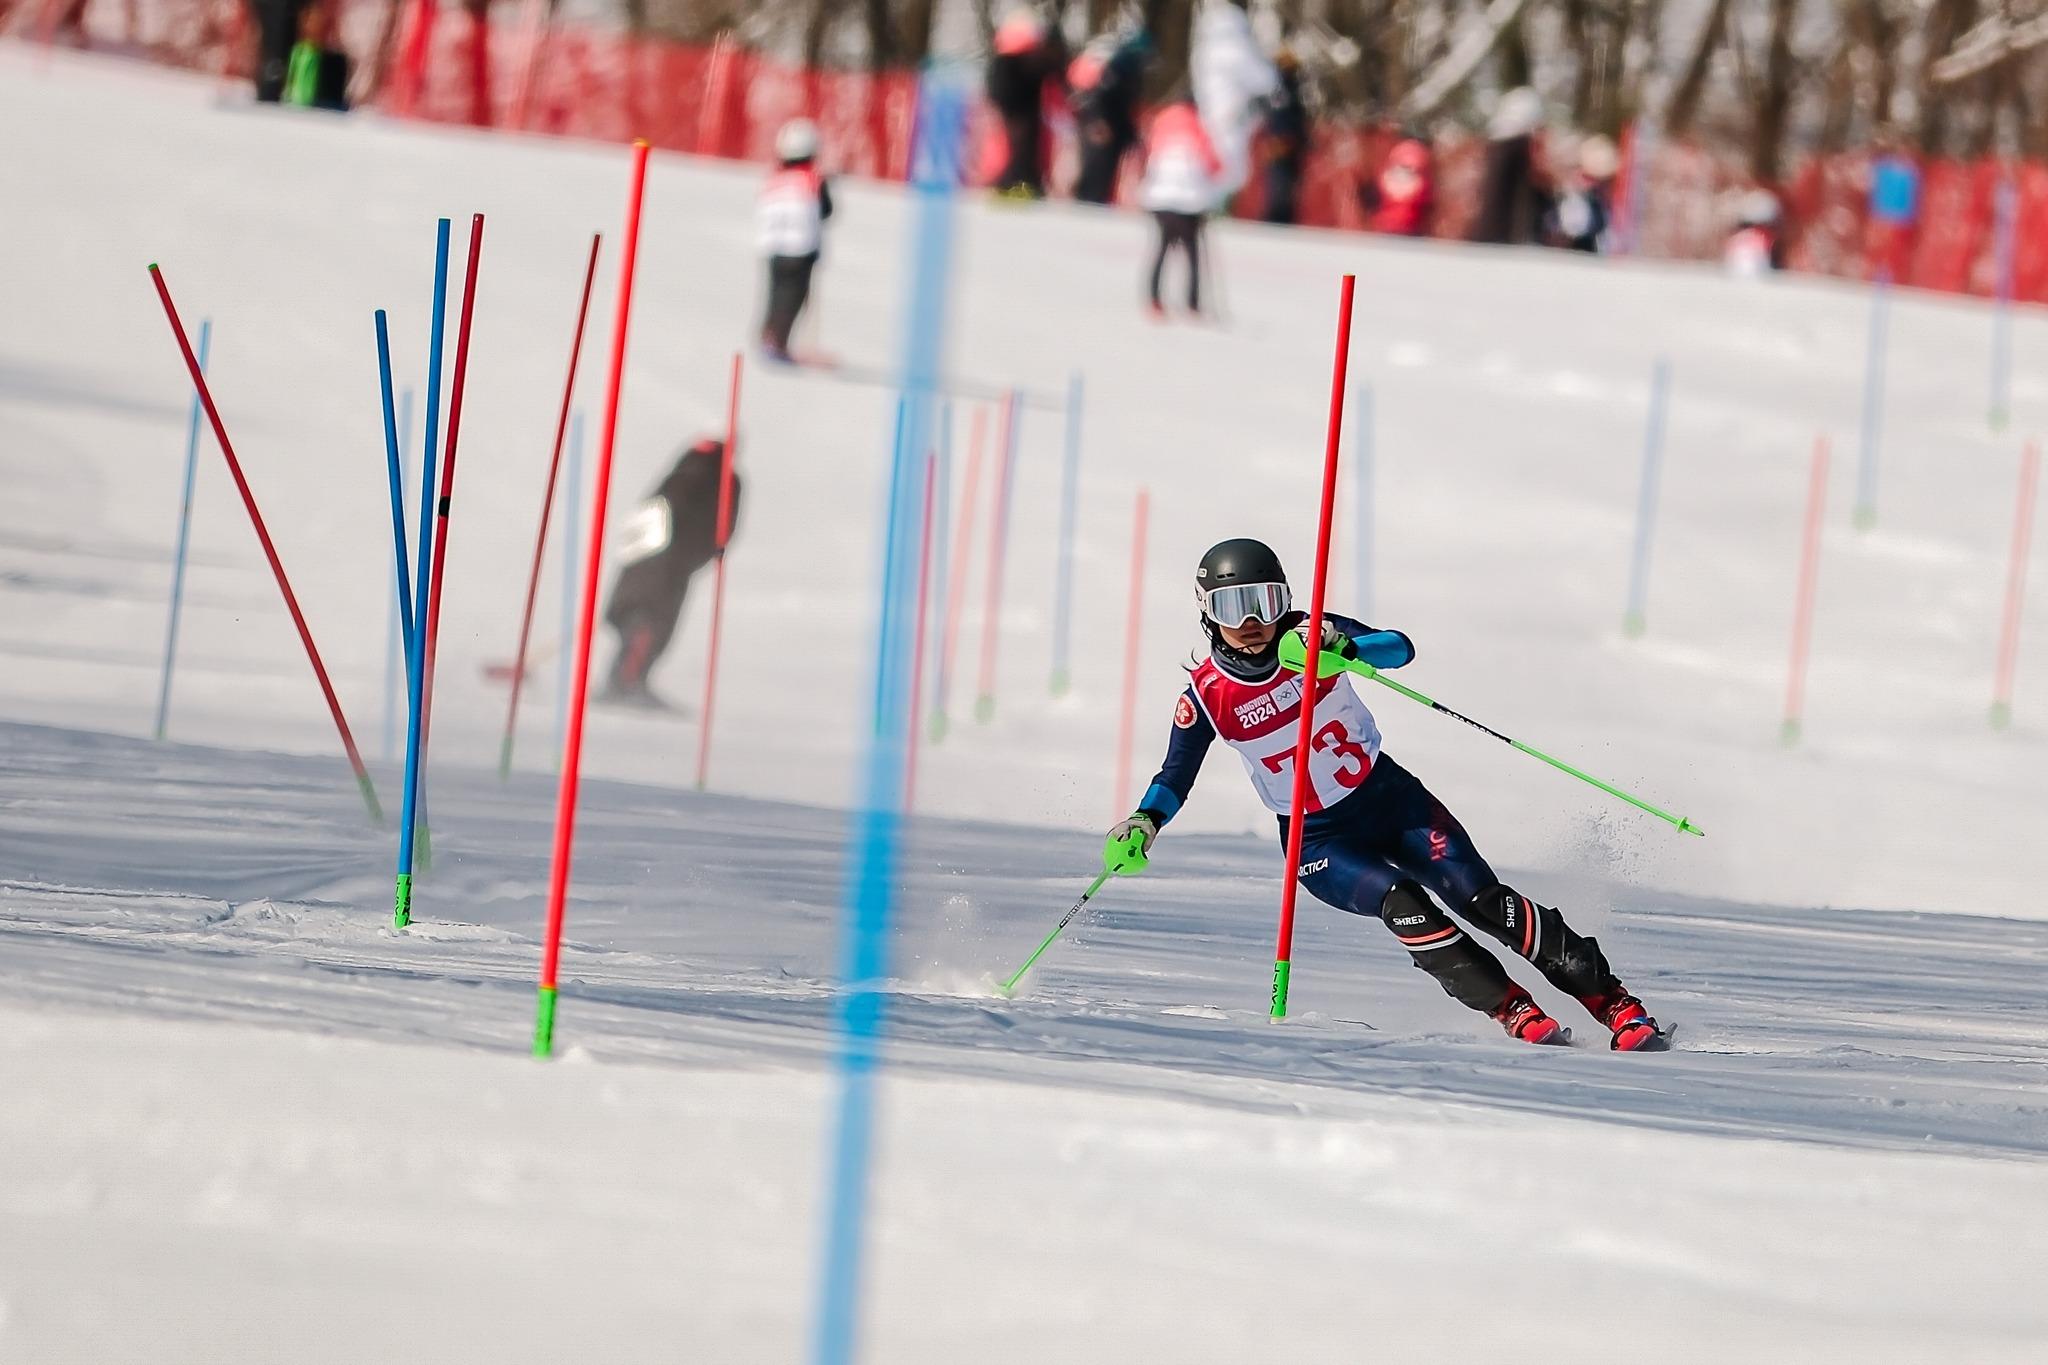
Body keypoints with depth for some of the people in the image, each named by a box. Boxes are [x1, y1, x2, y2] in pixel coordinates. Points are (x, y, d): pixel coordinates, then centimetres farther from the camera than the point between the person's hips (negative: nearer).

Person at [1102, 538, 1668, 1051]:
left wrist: (1343, 647, -45)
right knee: (1400, 901, -28)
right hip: (1319, 840, 0)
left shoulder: (1313, 637, -13)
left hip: (1389, 797, 0)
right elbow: (1174, 777, -3)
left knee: (1483, 899, -13)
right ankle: (1514, 1011, -22)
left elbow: (1400, 649, -27)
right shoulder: (1206, 695, -11)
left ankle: (1616, 1004, -7)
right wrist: (1143, 824, -22)